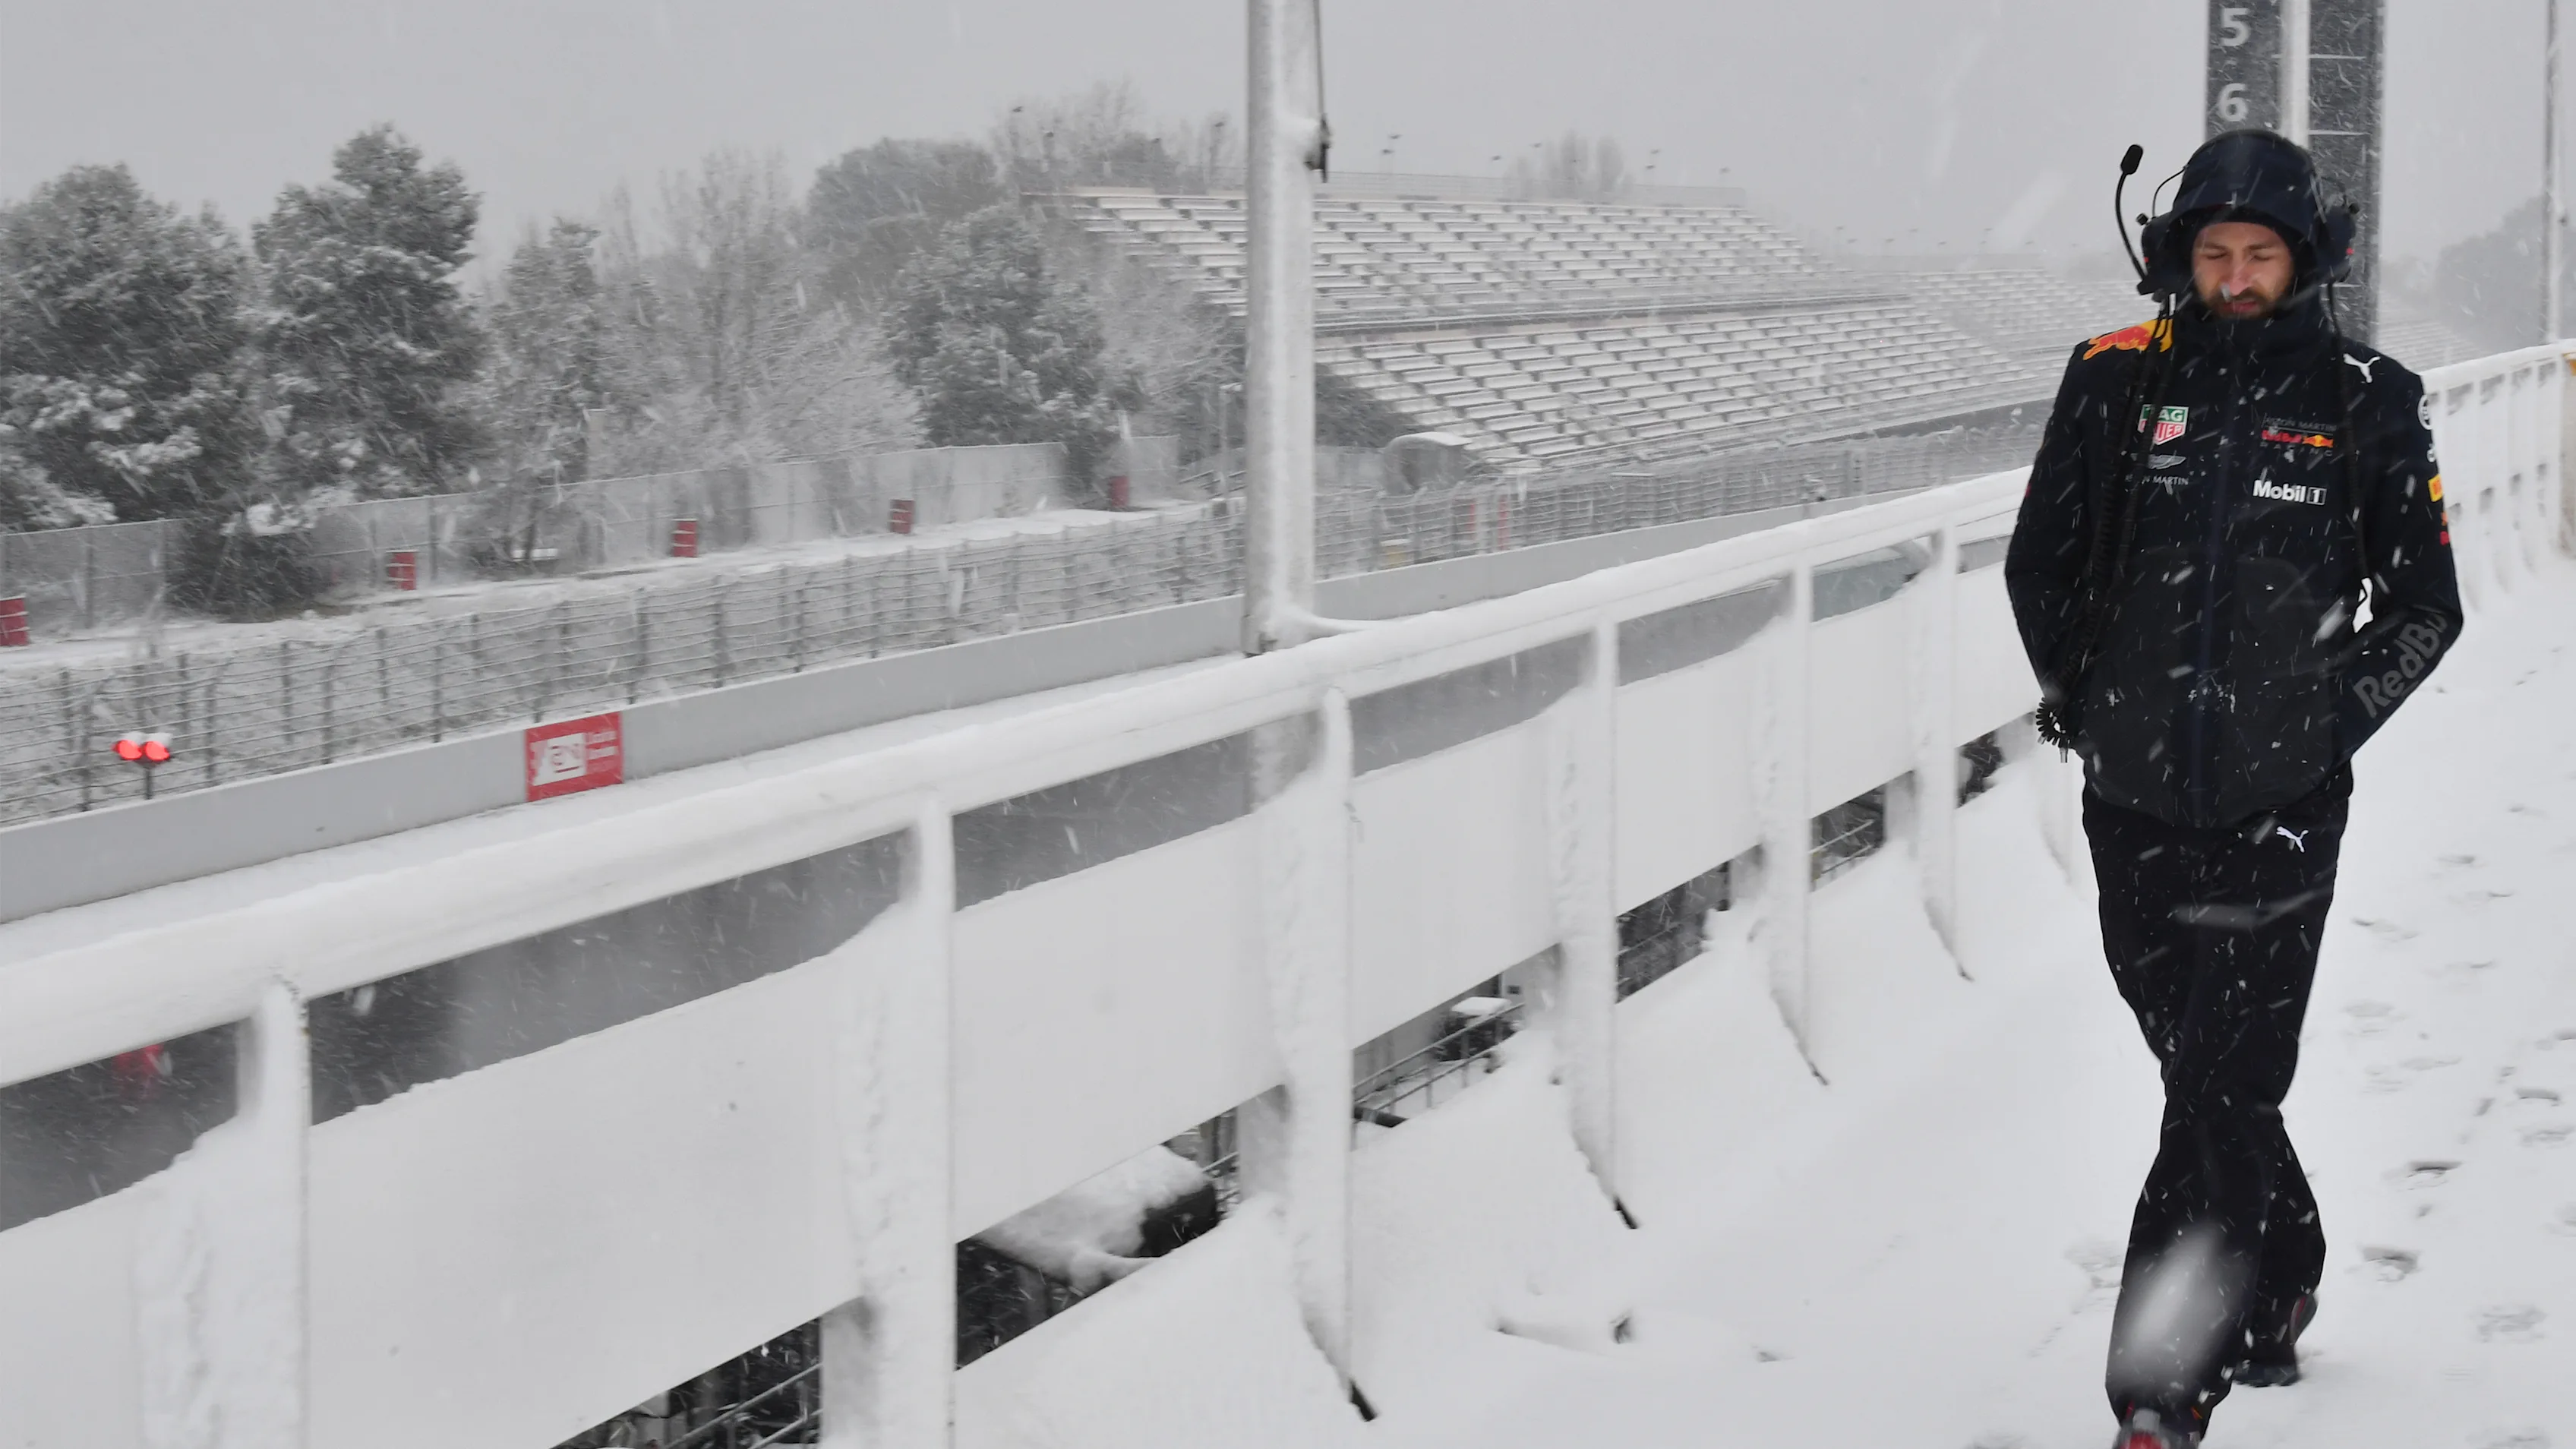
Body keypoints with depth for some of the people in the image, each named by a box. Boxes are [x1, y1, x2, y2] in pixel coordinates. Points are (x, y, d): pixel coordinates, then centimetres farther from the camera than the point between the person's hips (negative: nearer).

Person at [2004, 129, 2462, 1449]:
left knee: (2221, 1091, -9)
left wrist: (2331, 722, -2)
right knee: (2204, 1071, 16)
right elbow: (2039, 562, 13)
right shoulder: (2116, 381, 2)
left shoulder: (2365, 405, -1)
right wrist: (2082, 696, 8)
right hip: (2134, 799, 3)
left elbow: (2424, 605, 6)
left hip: (2279, 806, -3)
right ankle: (2279, 1285, 40)